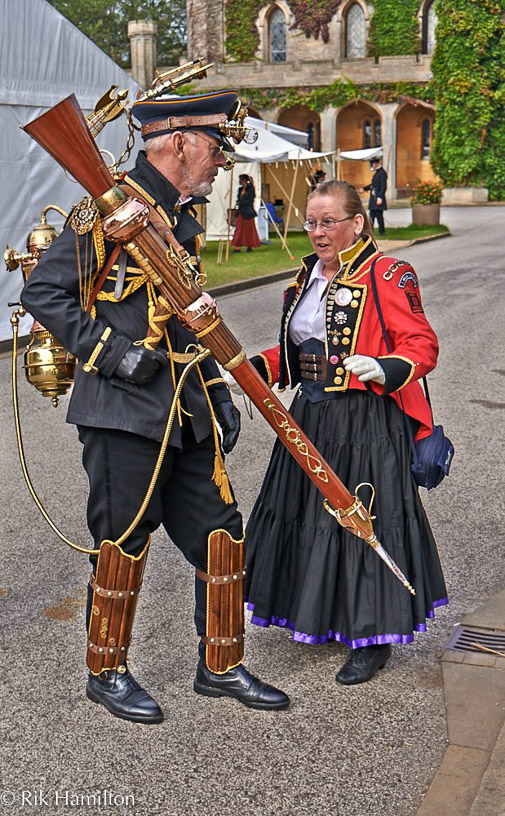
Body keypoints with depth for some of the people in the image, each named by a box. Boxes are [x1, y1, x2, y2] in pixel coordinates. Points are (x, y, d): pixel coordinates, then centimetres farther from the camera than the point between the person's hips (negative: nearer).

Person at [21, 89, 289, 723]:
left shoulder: (183, 216, 16)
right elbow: (43, 293, -11)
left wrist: (220, 399, 19)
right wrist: (111, 352, -18)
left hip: (187, 415, 8)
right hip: (124, 410, -8)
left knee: (220, 532, 9)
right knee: (123, 542, 3)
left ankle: (220, 666, 25)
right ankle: (106, 672, 23)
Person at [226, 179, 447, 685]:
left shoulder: (387, 276, -8)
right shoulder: (307, 277, 15)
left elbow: (423, 346, -14)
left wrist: (384, 369, -32)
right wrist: (256, 367, 9)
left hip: (367, 422, -7)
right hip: (310, 417, 8)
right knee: (309, 514, 13)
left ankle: (372, 639, 11)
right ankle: (321, 617, 33)